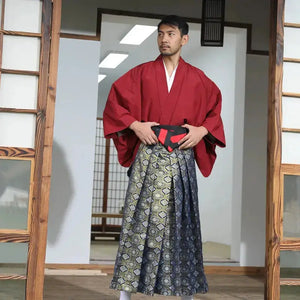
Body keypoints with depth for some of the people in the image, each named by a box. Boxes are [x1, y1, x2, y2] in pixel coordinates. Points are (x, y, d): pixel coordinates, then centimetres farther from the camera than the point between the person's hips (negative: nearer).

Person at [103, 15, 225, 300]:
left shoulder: (197, 78, 10)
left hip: (181, 159, 1)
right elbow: (116, 99, 7)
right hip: (148, 157, -1)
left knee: (180, 220, 4)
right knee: (140, 219, -3)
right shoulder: (142, 73, 7)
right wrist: (135, 125, -6)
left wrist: (202, 130, 0)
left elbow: (215, 108, 18)